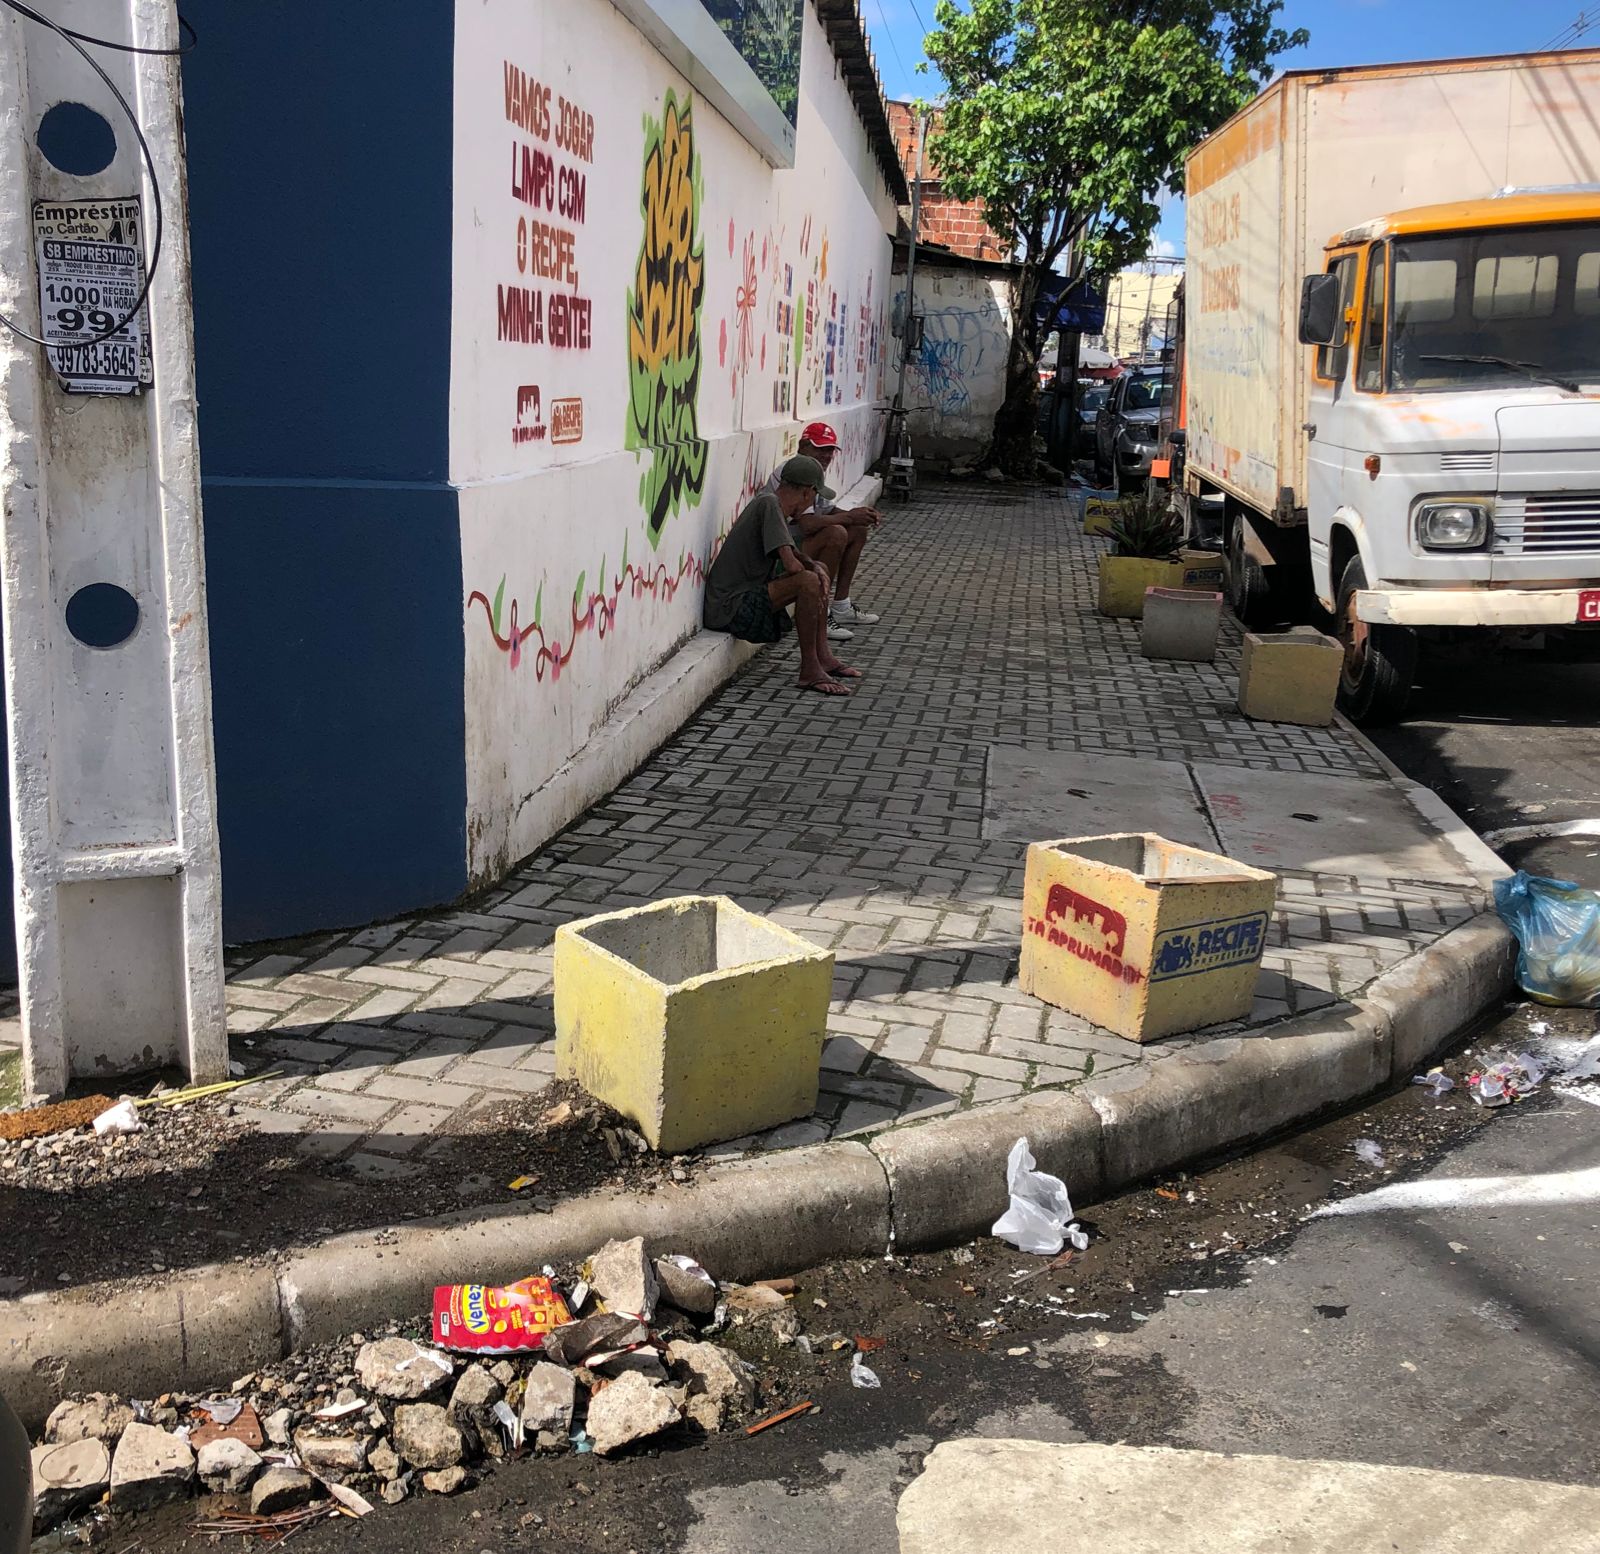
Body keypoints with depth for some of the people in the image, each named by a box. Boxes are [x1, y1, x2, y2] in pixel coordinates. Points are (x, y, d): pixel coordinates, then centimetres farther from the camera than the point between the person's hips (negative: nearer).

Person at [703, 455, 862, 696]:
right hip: (730, 608, -11)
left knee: (819, 570, 17)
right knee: (809, 581, -27)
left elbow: (793, 554, 23)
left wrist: (814, 564, 2)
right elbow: (791, 564, -23)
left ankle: (823, 657, 15)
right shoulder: (769, 504, -16)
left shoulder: (770, 502, 13)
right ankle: (809, 671, -18)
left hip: (747, 597, 11)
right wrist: (812, 571, -1)